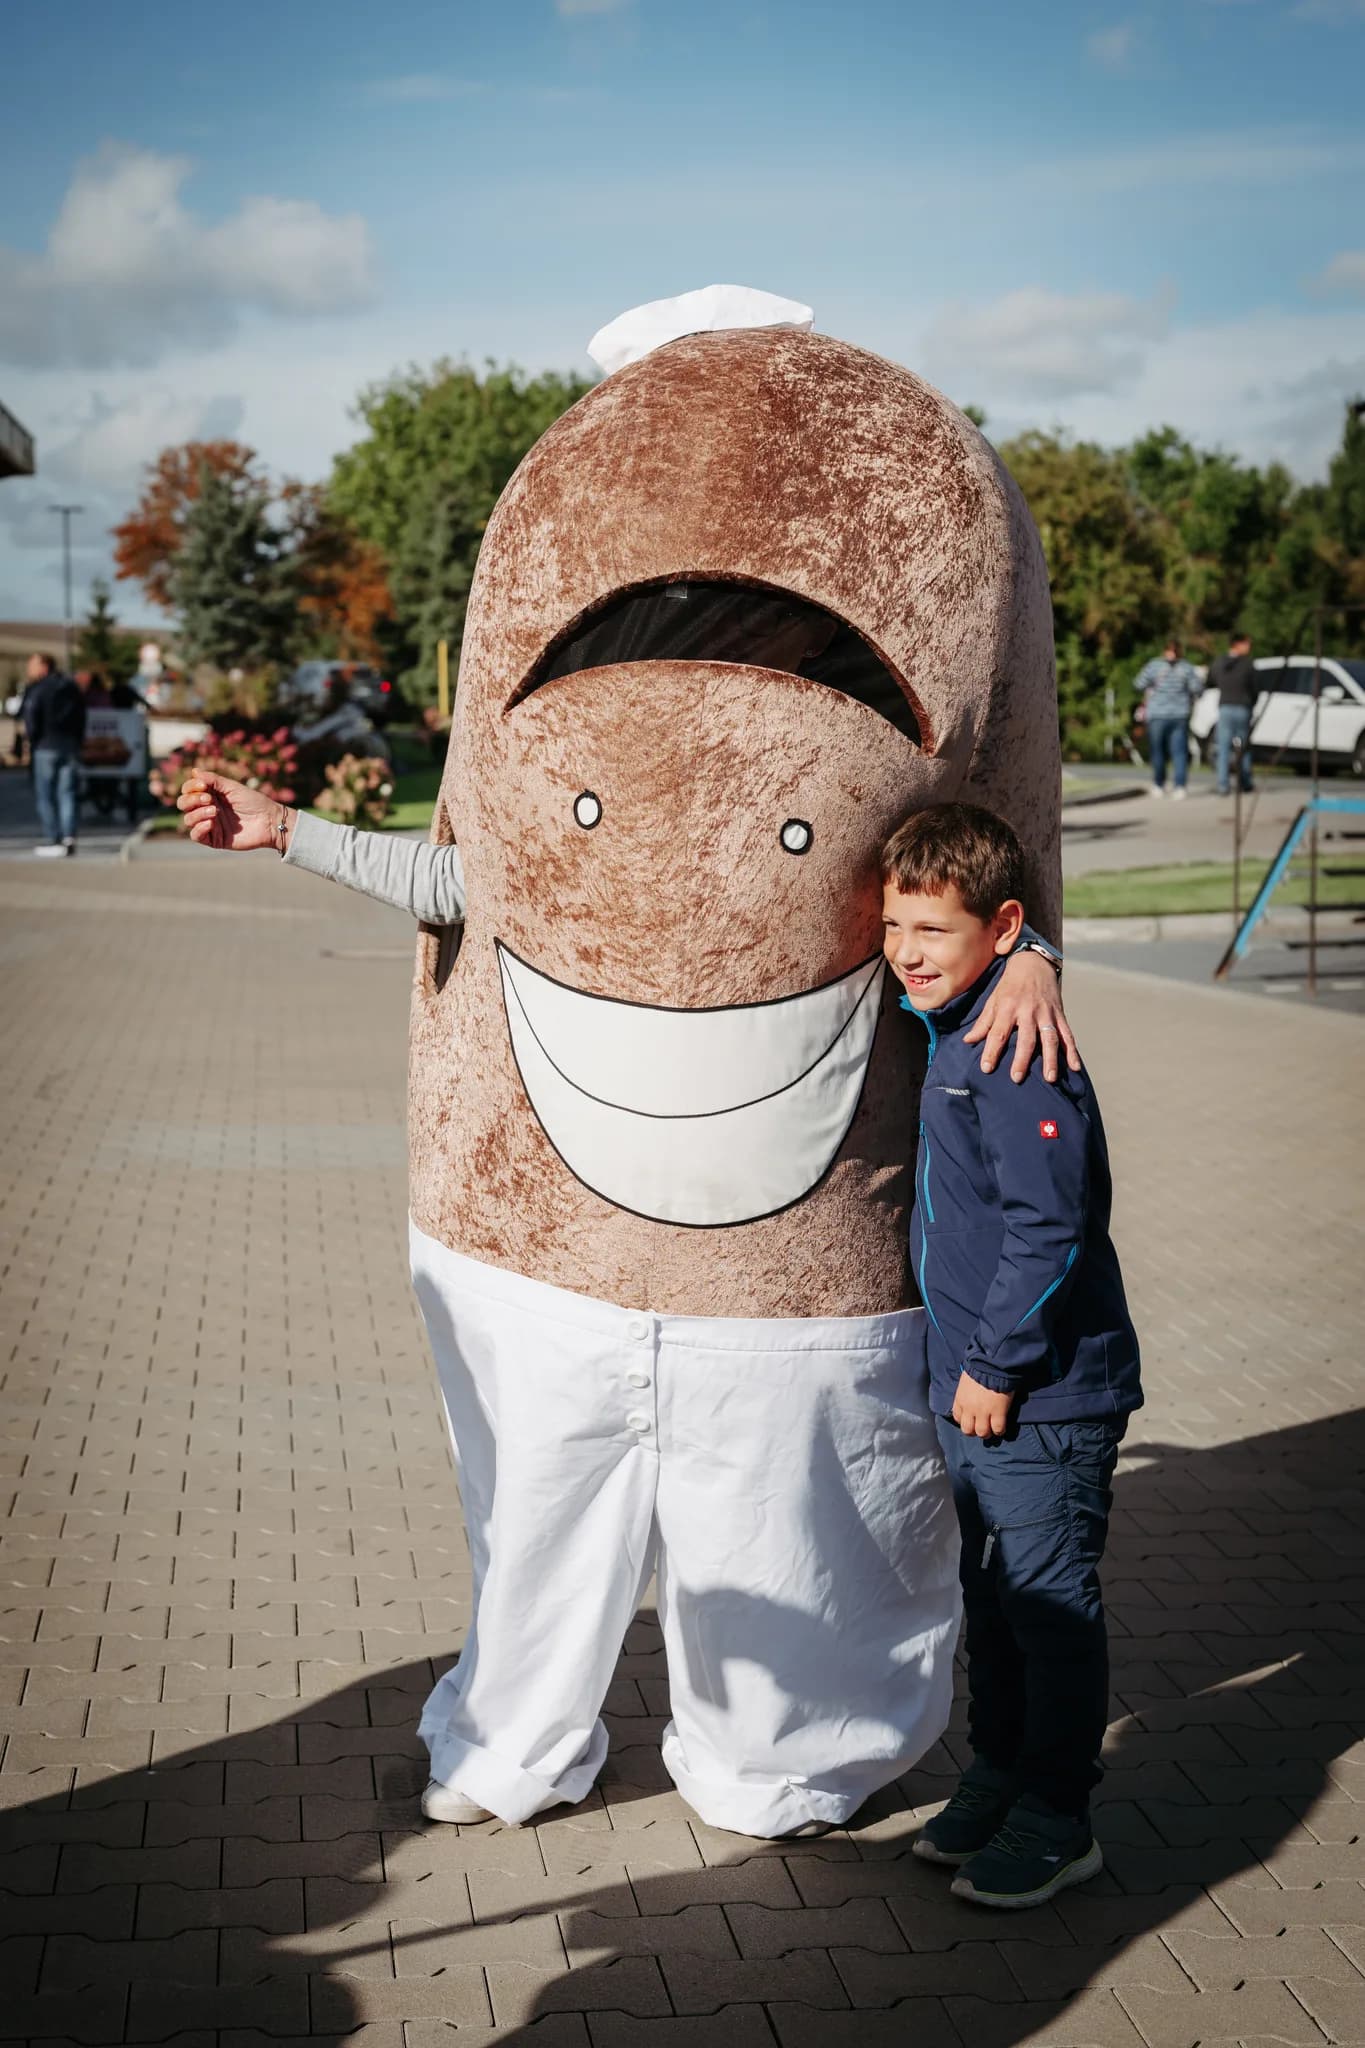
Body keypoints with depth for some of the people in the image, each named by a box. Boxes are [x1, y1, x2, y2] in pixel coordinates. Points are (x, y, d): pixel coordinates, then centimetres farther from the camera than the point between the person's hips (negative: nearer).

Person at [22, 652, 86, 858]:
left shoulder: (36, 689, -7)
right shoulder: (72, 687, 13)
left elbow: (31, 720, -11)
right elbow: (82, 718, 14)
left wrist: (33, 741, 3)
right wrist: (77, 740, 15)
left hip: (46, 747, -5)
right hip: (71, 746, 5)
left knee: (45, 795, 0)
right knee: (68, 794, 6)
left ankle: (52, 840, -5)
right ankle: (69, 838, 0)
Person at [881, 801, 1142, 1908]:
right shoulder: (943, 1038, 9)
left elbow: (1049, 1226, -24)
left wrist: (998, 1362, -18)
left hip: (1044, 1392, -9)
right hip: (973, 1385, 9)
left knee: (1052, 1601, 3)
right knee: (990, 1592, 20)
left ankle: (1057, 1819, 17)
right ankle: (999, 1774, 35)